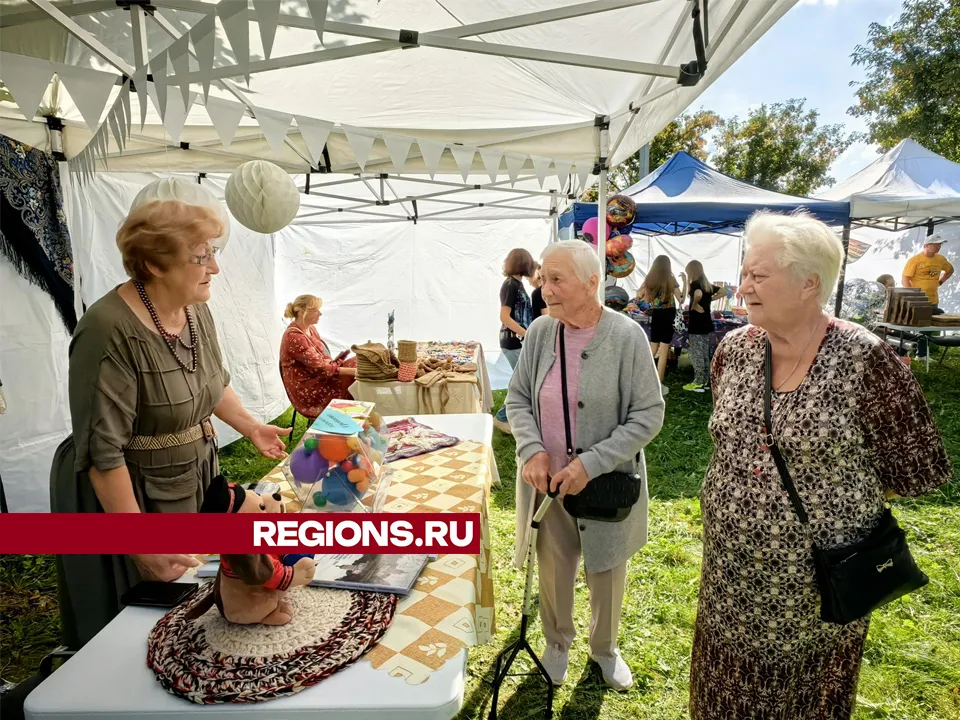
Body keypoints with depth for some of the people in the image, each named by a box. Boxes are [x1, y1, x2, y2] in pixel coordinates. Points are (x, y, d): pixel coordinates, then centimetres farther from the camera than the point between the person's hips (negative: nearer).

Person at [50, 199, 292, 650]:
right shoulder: (110, 331, -28)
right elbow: (102, 452, -26)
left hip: (195, 483, 7)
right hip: (128, 498, -7)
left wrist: (251, 427, 14)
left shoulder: (196, 311, -3)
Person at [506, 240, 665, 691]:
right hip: (547, 482, 2)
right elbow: (517, 399, 2)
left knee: (606, 571, 19)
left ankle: (604, 648, 49)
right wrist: (531, 449, -15)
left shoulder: (627, 337, -16)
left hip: (606, 485, -2)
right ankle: (557, 641, 49)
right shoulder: (540, 332, -7)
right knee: (553, 568, 19)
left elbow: (648, 416, -13)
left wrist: (591, 463, -21)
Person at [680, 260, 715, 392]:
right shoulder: (708, 284, 10)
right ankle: (705, 381, 21)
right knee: (706, 355, 13)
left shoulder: (695, 283, -14)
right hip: (707, 324, 8)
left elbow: (698, 294, -37)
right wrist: (709, 299, 15)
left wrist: (695, 305, -19)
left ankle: (698, 383, 4)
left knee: (697, 355, -1)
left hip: (697, 326, -8)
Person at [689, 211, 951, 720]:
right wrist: (730, 500, 9)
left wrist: (843, 494, -3)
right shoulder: (734, 349, -2)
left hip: (817, 582, -4)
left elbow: (922, 469, -9)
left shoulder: (863, 358, -17)